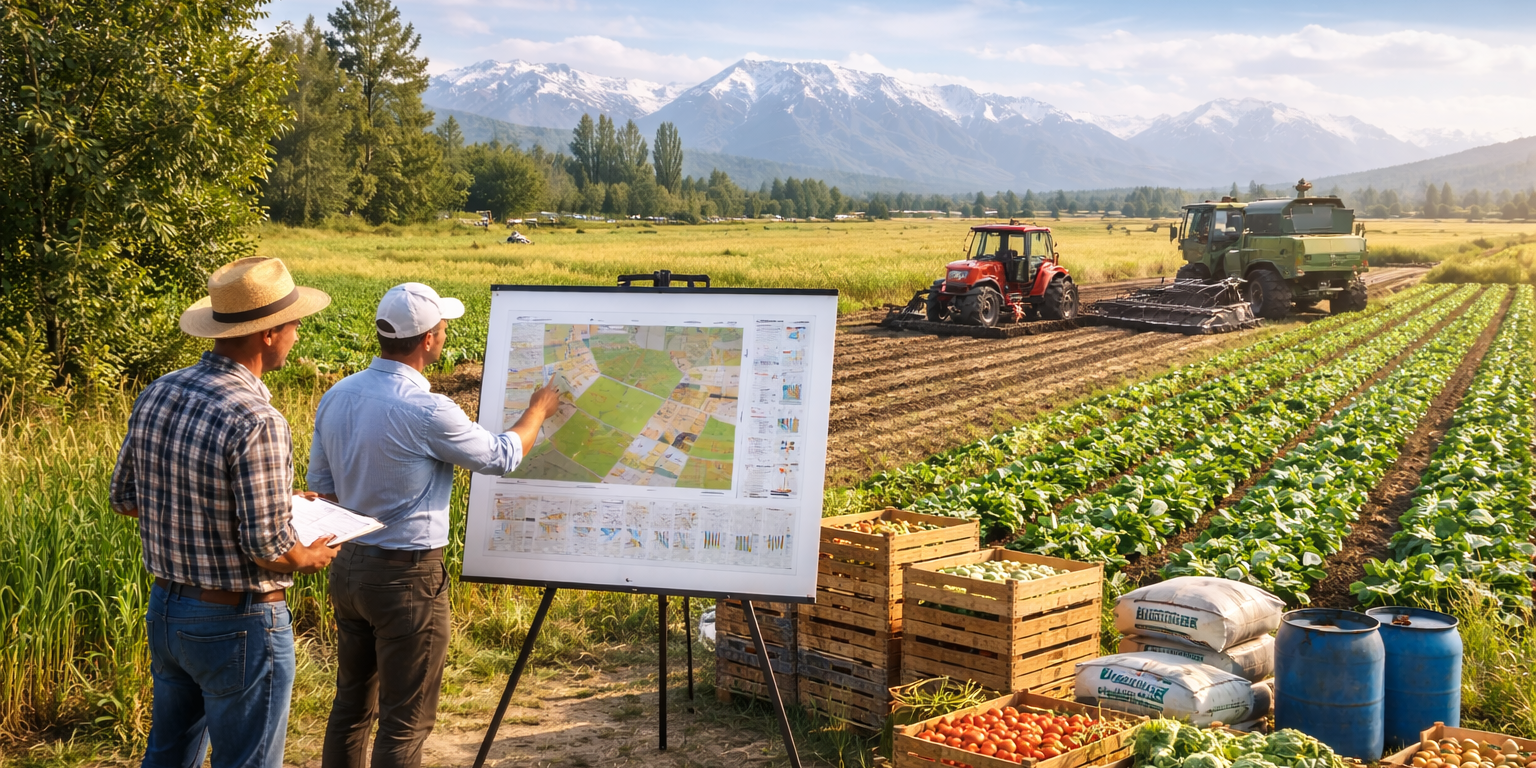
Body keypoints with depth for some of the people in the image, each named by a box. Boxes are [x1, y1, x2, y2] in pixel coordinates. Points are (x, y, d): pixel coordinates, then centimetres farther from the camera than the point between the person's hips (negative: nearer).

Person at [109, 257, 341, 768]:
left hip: (165, 609, 8)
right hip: (238, 624, -8)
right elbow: (267, 547, -23)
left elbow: (124, 498, 10)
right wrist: (310, 557, -4)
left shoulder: (156, 396, -1)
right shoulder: (255, 422, -25)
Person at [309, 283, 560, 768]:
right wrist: (539, 410, 9)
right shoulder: (427, 412, -22)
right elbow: (502, 457, -8)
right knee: (405, 722, 3)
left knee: (351, 705, 20)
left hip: (348, 566, 8)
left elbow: (320, 483, 10)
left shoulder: (336, 397, 1)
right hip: (406, 578, -8)